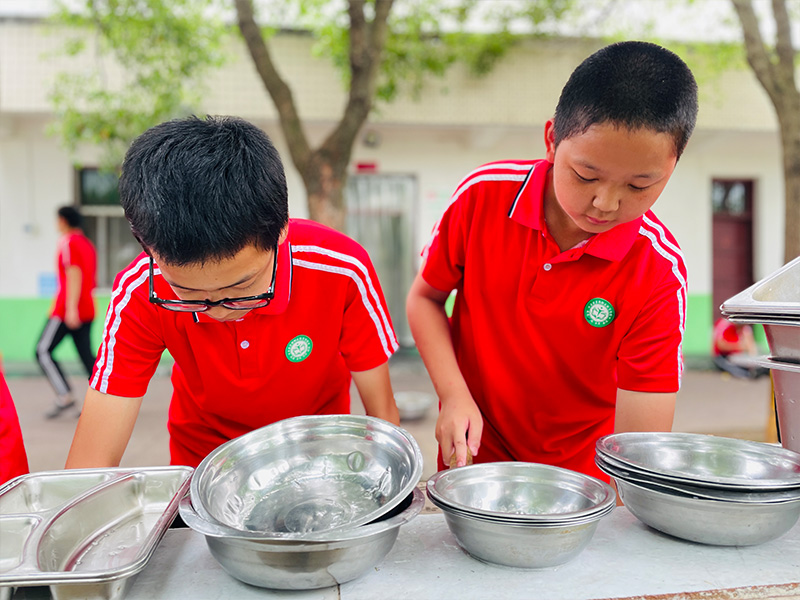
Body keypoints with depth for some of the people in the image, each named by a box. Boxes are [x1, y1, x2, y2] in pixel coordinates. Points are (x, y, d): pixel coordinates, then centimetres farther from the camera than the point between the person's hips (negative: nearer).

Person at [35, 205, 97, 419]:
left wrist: (71, 308, -24)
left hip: (68, 311, -8)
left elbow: (74, 275, -19)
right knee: (87, 355, 6)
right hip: (87, 311, 8)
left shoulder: (68, 242, -7)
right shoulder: (88, 244, 19)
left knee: (43, 350, -1)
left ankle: (65, 397, -8)